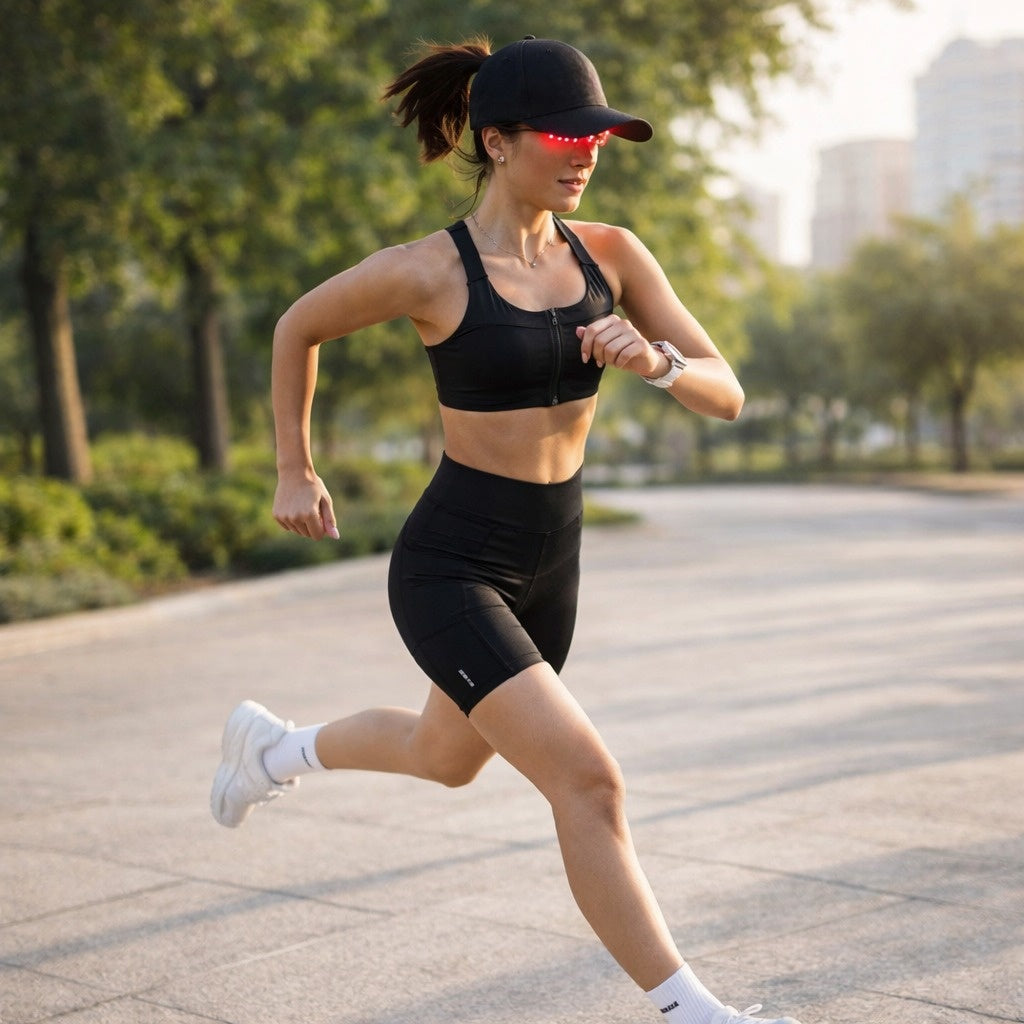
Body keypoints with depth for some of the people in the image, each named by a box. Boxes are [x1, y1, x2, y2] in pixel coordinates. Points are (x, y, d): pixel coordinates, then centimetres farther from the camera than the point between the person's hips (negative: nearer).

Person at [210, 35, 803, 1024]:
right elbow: (297, 326, 2)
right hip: (448, 569, -7)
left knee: (448, 758, 28)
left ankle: (274, 746, 56)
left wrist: (653, 359, -25)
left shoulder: (612, 254, -4)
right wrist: (294, 471, 7)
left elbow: (725, 394, -4)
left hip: (546, 565, 7)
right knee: (589, 782, -17)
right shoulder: (425, 270, -16)